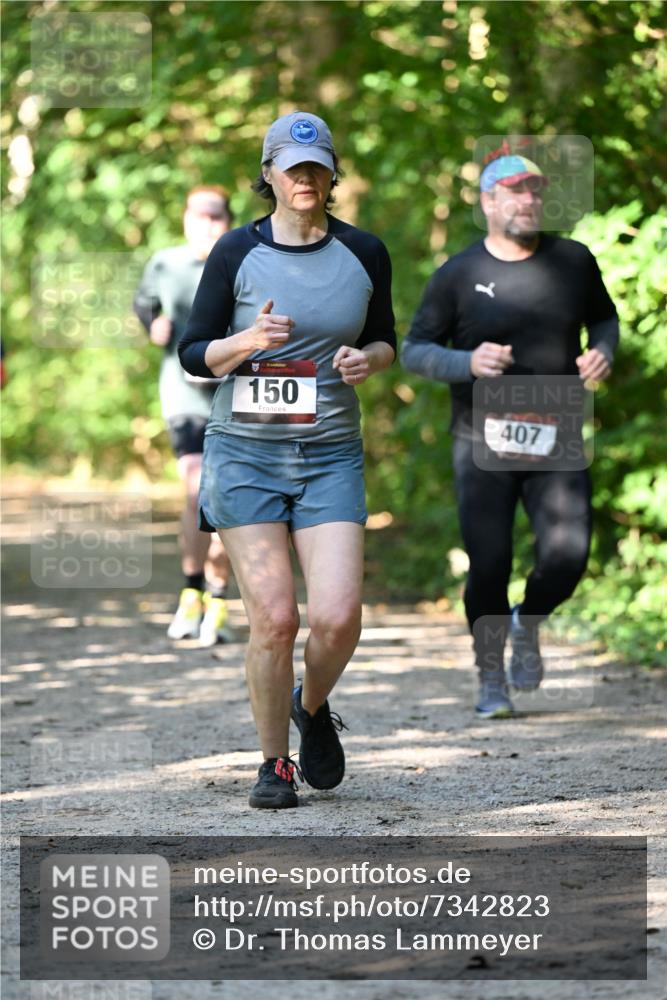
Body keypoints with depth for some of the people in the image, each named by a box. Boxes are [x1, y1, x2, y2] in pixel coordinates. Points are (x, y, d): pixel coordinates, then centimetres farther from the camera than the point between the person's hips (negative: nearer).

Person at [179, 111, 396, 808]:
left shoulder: (363, 253, 5)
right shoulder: (237, 253, -1)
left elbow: (384, 340, 18)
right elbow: (192, 354, 2)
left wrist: (368, 360, -5)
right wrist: (247, 341, -17)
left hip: (331, 455, 2)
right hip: (245, 452, -1)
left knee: (338, 616, -12)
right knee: (273, 618, -8)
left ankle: (314, 708, 22)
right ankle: (274, 765, 11)